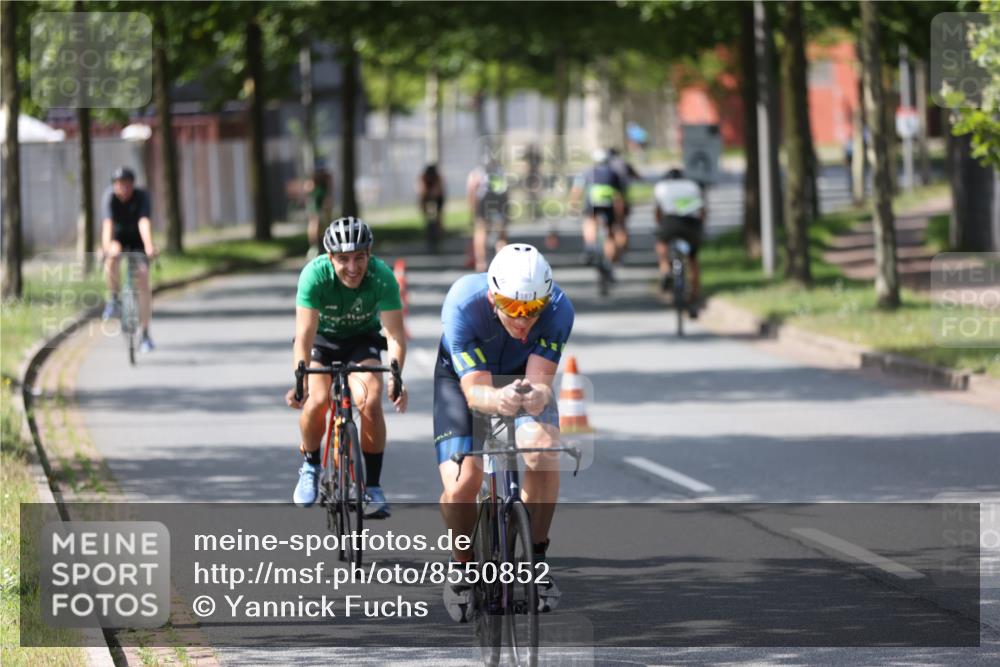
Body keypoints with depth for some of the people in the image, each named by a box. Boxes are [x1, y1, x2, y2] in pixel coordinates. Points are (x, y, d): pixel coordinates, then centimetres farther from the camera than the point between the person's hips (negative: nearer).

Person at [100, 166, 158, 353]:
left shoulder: (142, 196, -24)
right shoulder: (109, 197, -24)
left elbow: (144, 222, -39)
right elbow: (107, 222, -39)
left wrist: (149, 245, -57)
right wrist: (108, 245, -57)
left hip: (137, 239, 0)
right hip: (116, 238, 0)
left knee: (143, 280, -15)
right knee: (112, 261, -35)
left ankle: (145, 334, -9)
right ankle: (114, 299, -8)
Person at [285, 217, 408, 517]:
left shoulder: (382, 277, -29)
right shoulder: (315, 275, -31)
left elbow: (395, 335, -33)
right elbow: (304, 334, -35)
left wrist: (396, 377, -50)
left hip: (362, 339, 0)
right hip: (323, 337, 0)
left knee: (370, 403, -23)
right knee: (317, 401, -23)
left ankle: (373, 486, -9)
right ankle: (310, 466, 6)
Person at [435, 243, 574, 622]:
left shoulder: (558, 309, -31)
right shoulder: (463, 305, -37)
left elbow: (539, 380, -36)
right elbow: (475, 391, -40)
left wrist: (536, 395, -60)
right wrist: (497, 400, -63)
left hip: (521, 376, 1)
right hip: (462, 377, -1)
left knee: (542, 451, -29)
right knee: (460, 486, -20)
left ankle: (535, 558, -9)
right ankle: (463, 566, 9)